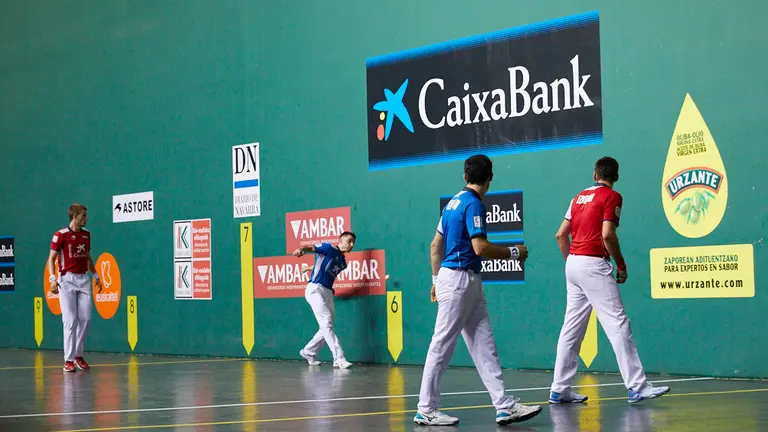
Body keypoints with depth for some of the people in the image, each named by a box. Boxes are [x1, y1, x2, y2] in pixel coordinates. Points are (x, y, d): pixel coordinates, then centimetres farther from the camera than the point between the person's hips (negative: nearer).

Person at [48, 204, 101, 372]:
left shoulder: (86, 234, 12)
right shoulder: (61, 235, -6)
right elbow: (51, 258, -6)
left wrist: (95, 275, 18)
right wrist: (52, 279, -16)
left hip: (84, 279, 5)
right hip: (67, 279, -5)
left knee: (85, 319, 1)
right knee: (70, 321, -7)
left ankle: (78, 355, 16)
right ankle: (68, 360, -1)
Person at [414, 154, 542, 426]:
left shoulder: (454, 202, 14)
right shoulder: (473, 204, -13)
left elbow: (435, 246, 18)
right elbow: (480, 247, -20)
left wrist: (436, 279, 23)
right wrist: (513, 252, -7)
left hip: (469, 282, 10)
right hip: (459, 279, -10)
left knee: (483, 345, 5)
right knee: (442, 345, -4)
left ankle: (504, 406, 4)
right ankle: (426, 410, 2)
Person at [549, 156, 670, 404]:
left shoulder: (579, 197, 17)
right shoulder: (612, 197, -3)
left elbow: (561, 234, 15)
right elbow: (607, 235, -14)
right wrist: (621, 265, -5)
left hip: (573, 263, 8)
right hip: (594, 264, -7)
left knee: (571, 328, 10)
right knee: (618, 323, -7)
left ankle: (559, 389, 11)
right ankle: (636, 386, -10)